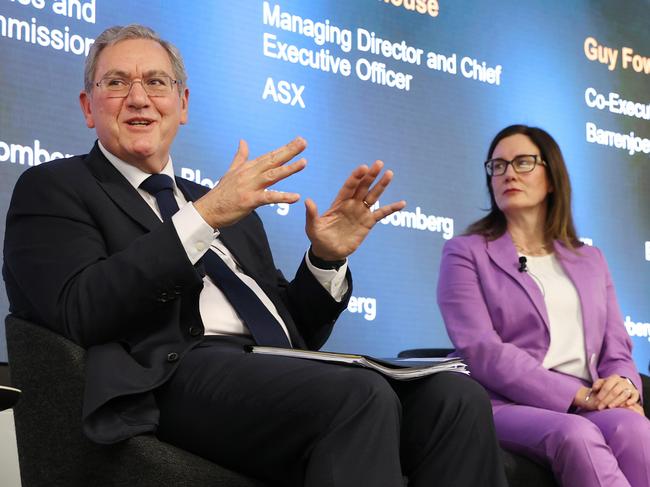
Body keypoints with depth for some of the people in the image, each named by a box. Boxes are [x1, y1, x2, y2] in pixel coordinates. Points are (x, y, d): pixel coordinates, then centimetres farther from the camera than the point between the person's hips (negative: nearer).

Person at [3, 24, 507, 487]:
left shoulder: (223, 206, 29)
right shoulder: (52, 188, 12)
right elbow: (80, 311, -8)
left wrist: (326, 259, 6)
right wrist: (203, 218, -13)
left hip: (279, 373, 6)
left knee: (455, 397, -20)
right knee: (361, 397, -33)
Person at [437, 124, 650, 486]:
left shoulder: (590, 260, 24)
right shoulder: (466, 253, 8)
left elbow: (616, 349, 17)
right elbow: (479, 349, -7)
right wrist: (579, 395, -15)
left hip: (591, 409, 4)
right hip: (507, 405, -3)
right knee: (576, 435, -38)